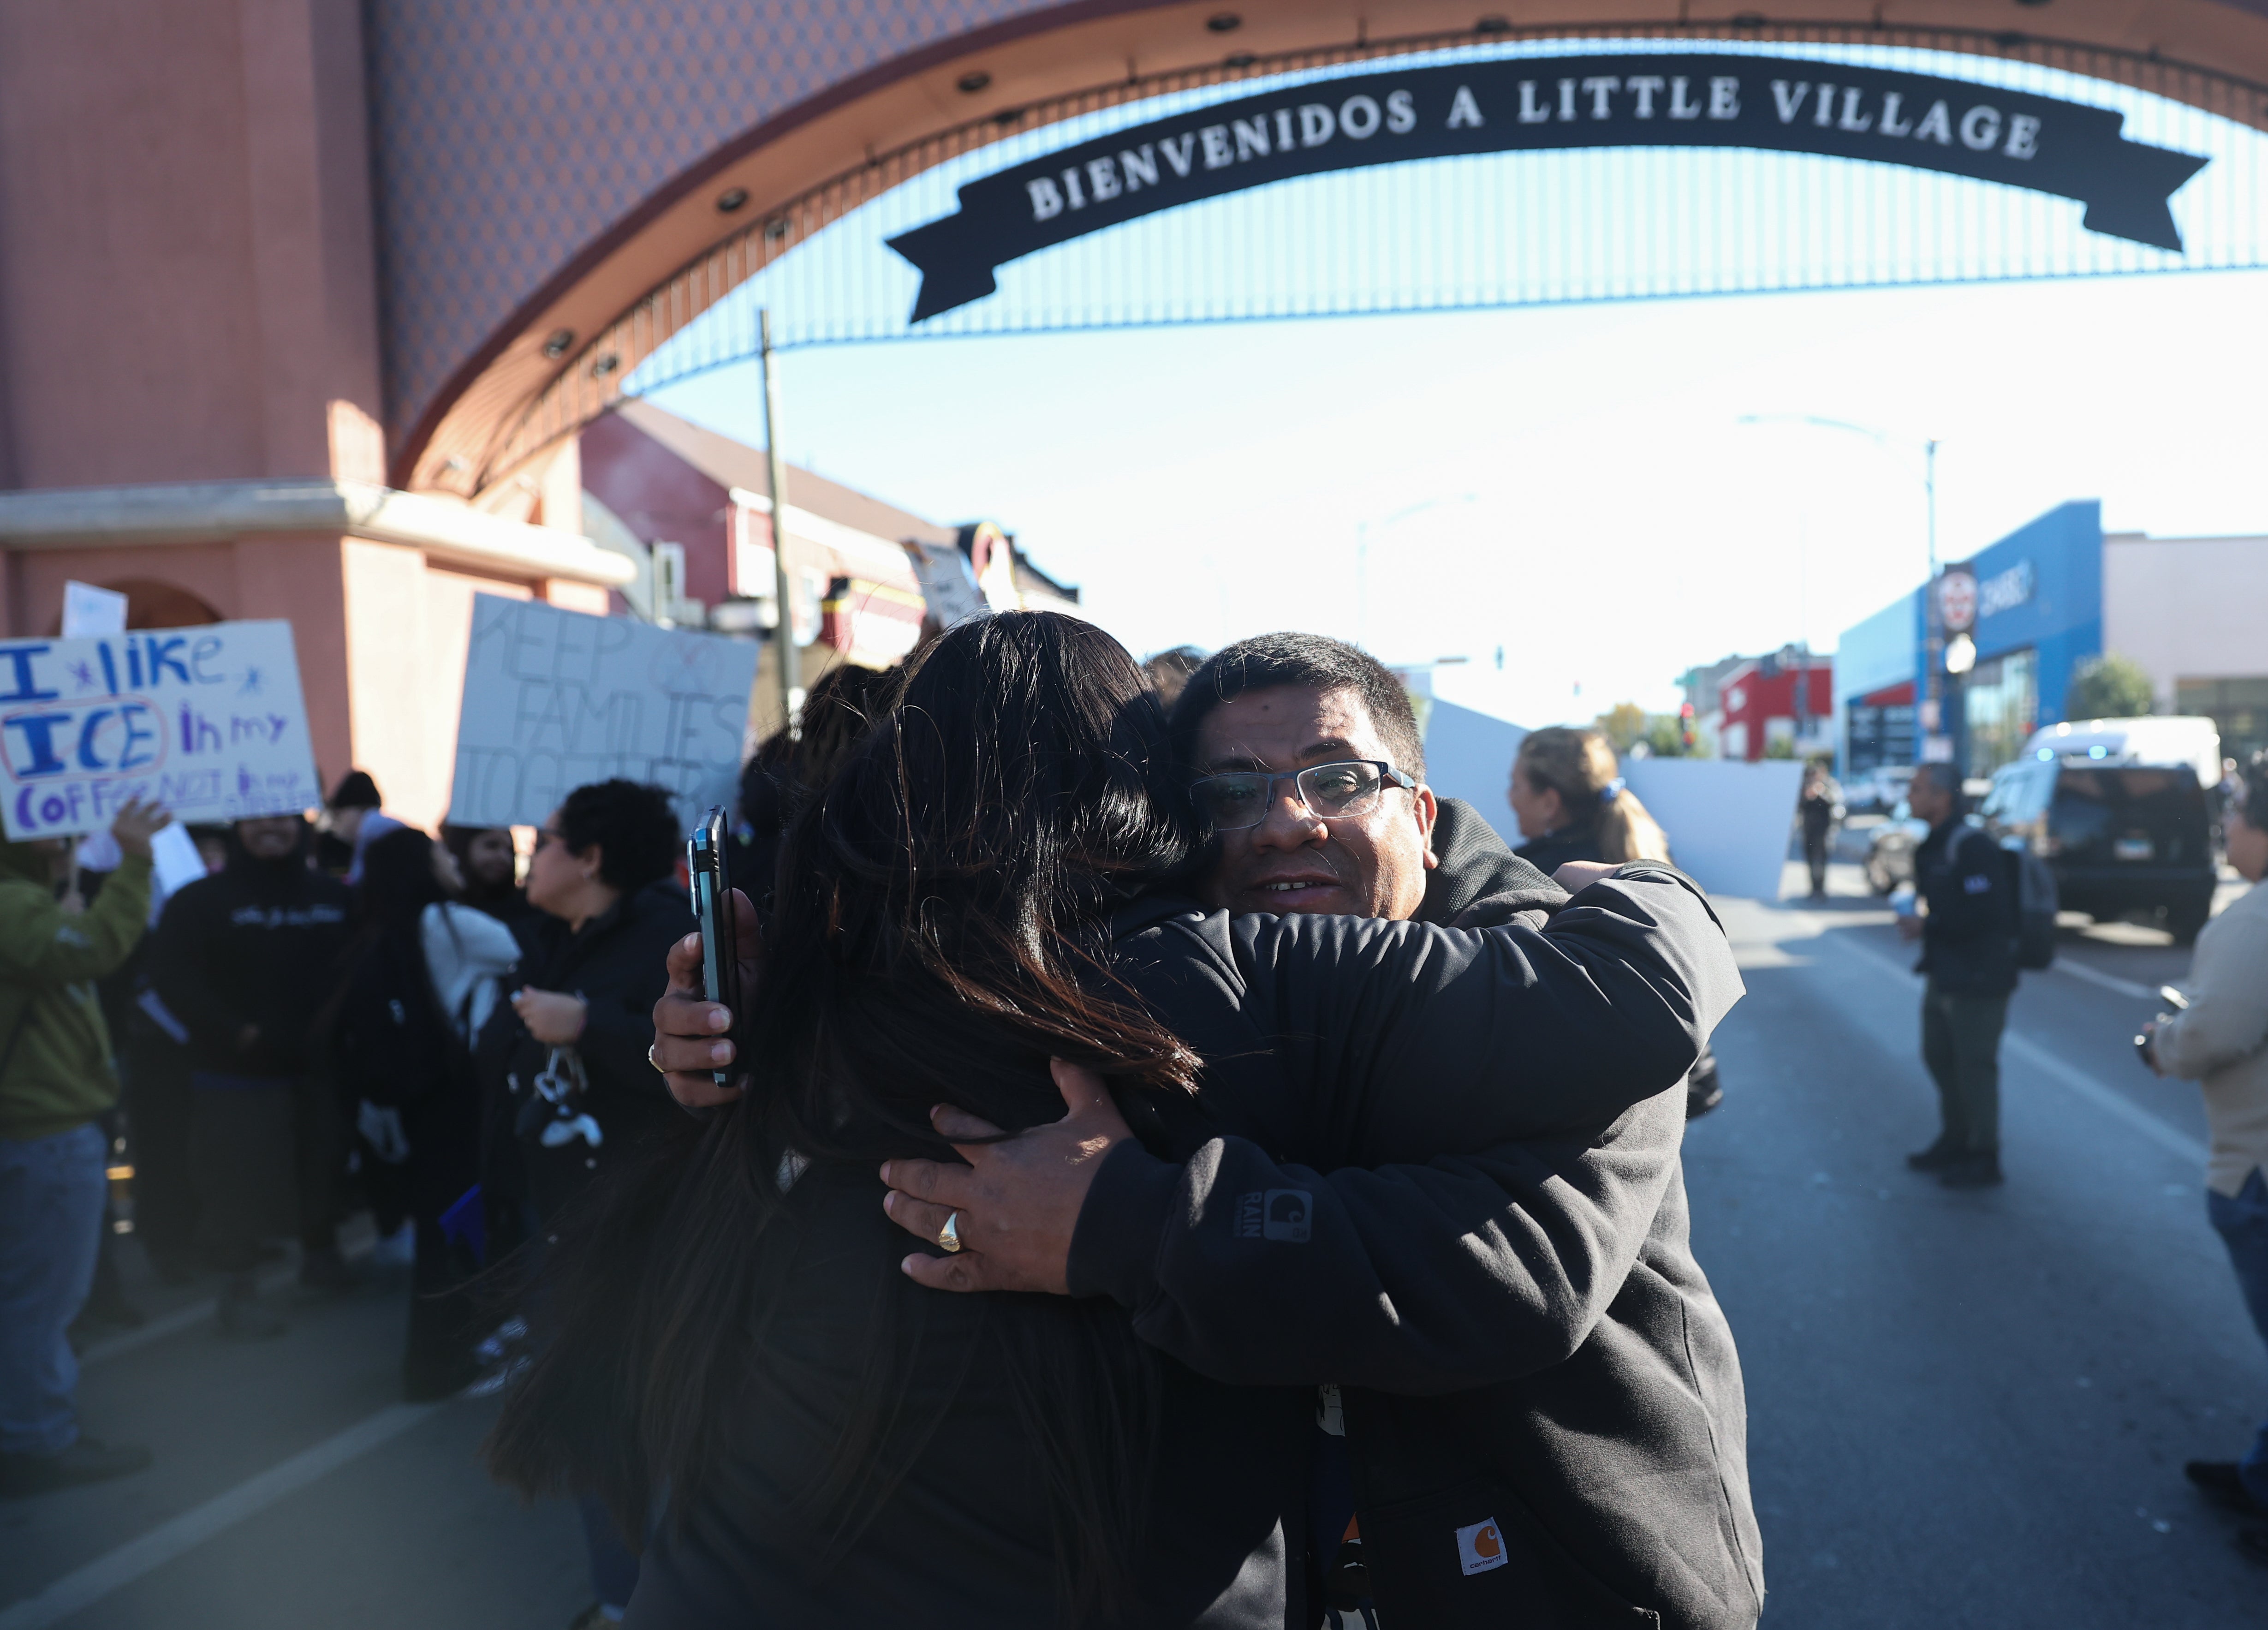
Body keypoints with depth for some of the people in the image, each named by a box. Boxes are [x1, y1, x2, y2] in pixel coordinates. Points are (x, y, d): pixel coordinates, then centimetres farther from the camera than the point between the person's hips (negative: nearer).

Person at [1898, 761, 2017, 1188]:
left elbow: (1983, 913, -25)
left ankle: (1984, 1158, 12)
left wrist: (1927, 927, -19)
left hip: (1977, 978, -10)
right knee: (1940, 1057, 19)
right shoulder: (1934, 847, 12)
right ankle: (1956, 1140, 35)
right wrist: (1914, 918, 0)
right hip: (1944, 974, 10)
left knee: (1975, 1066, 0)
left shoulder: (1971, 847, -19)